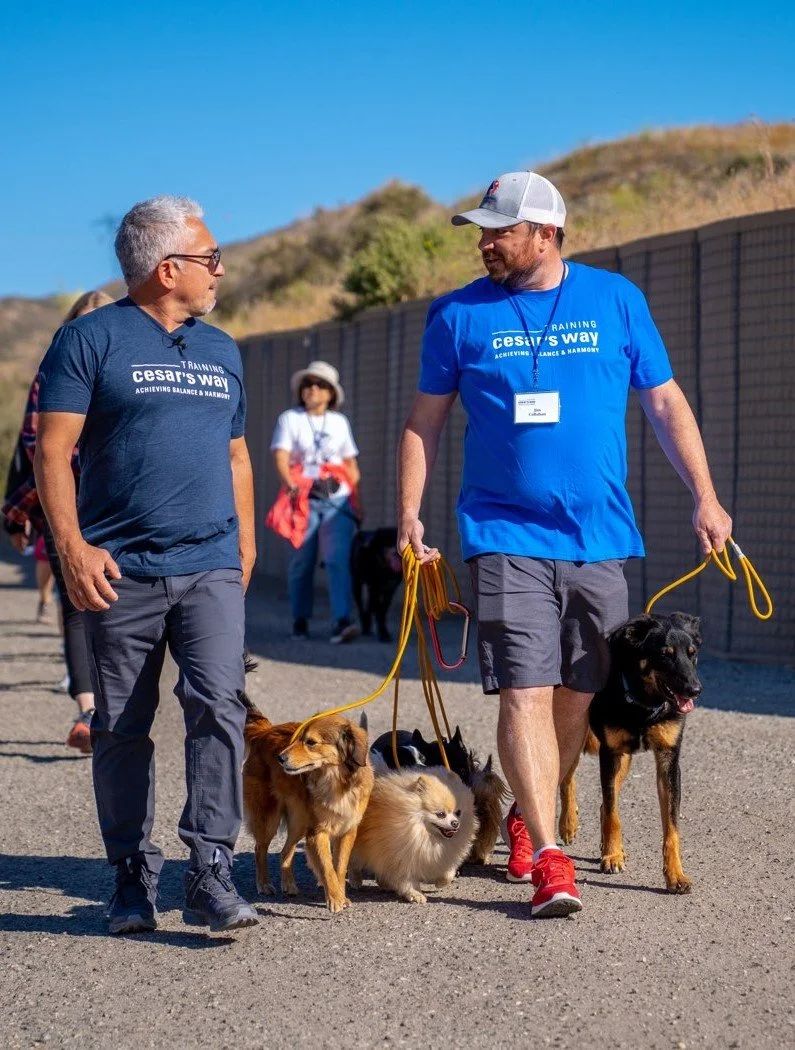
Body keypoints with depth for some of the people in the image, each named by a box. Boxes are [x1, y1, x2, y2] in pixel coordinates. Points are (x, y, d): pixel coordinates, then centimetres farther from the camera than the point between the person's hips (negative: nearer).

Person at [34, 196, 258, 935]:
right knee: (121, 729, 5)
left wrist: (246, 544, 17)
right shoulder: (91, 340, 0)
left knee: (217, 707, -13)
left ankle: (211, 873, -10)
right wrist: (72, 547, -14)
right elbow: (52, 450, -6)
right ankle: (132, 877, 16)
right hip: (120, 572, -3)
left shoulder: (220, 350, 17)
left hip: (210, 569, 3)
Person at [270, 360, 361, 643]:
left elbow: (351, 463, 18)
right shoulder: (290, 419, 5)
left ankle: (341, 622, -21)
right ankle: (300, 620, 16)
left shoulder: (339, 422, 15)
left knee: (338, 559, -12)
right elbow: (281, 456, -9)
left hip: (337, 500, 2)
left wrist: (356, 500, 10)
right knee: (302, 562, 3)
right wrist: (290, 483, -27)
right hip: (304, 499, -2)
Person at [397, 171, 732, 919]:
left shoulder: (616, 300, 4)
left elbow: (665, 403, 8)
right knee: (525, 691, -12)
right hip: (506, 535, -2)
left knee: (577, 695, 9)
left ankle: (525, 817, 31)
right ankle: (548, 858, -11)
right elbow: (424, 422, 8)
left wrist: (704, 497, 0)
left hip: (598, 537, 2)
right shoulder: (458, 316, 3)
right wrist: (408, 517, 0)